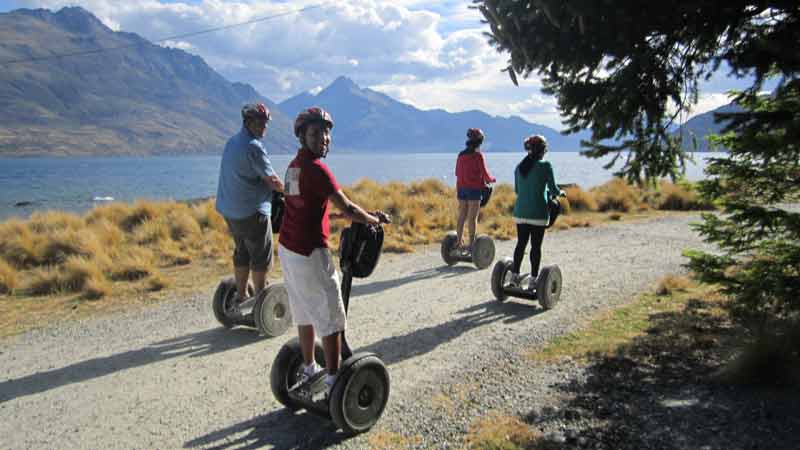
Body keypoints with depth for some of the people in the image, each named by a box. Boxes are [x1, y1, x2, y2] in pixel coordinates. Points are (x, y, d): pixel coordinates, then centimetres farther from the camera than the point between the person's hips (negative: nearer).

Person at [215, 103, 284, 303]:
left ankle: (240, 295, 25)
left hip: (230, 209, 9)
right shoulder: (253, 146, -17)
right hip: (252, 211, -9)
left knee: (241, 252, 18)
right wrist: (286, 189, 2)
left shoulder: (232, 142, 12)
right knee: (261, 256, 2)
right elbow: (272, 180, -18)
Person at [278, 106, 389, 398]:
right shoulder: (315, 167, -17)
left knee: (305, 314, 20)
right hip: (310, 253, -9)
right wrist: (375, 220, -2)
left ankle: (309, 371, 32)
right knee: (331, 318, 2)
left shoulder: (295, 164, 11)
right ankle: (333, 382, 10)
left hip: (288, 249, 9)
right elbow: (346, 208, -19)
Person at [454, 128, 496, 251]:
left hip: (461, 188, 6)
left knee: (461, 216, 10)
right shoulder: (478, 155, -10)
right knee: (472, 217, -1)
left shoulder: (461, 155, 6)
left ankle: (459, 242, 14)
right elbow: (485, 174, -8)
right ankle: (471, 243, 1)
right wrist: (492, 179, 12)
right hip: (474, 189, -5)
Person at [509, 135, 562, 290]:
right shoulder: (545, 166, -9)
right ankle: (533, 280, 9)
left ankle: (514, 275, 16)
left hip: (520, 211, 5)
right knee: (536, 246, 4)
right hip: (538, 213, -5)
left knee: (521, 243, 14)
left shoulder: (519, 167, 7)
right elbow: (553, 189, -5)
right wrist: (560, 193, 16)